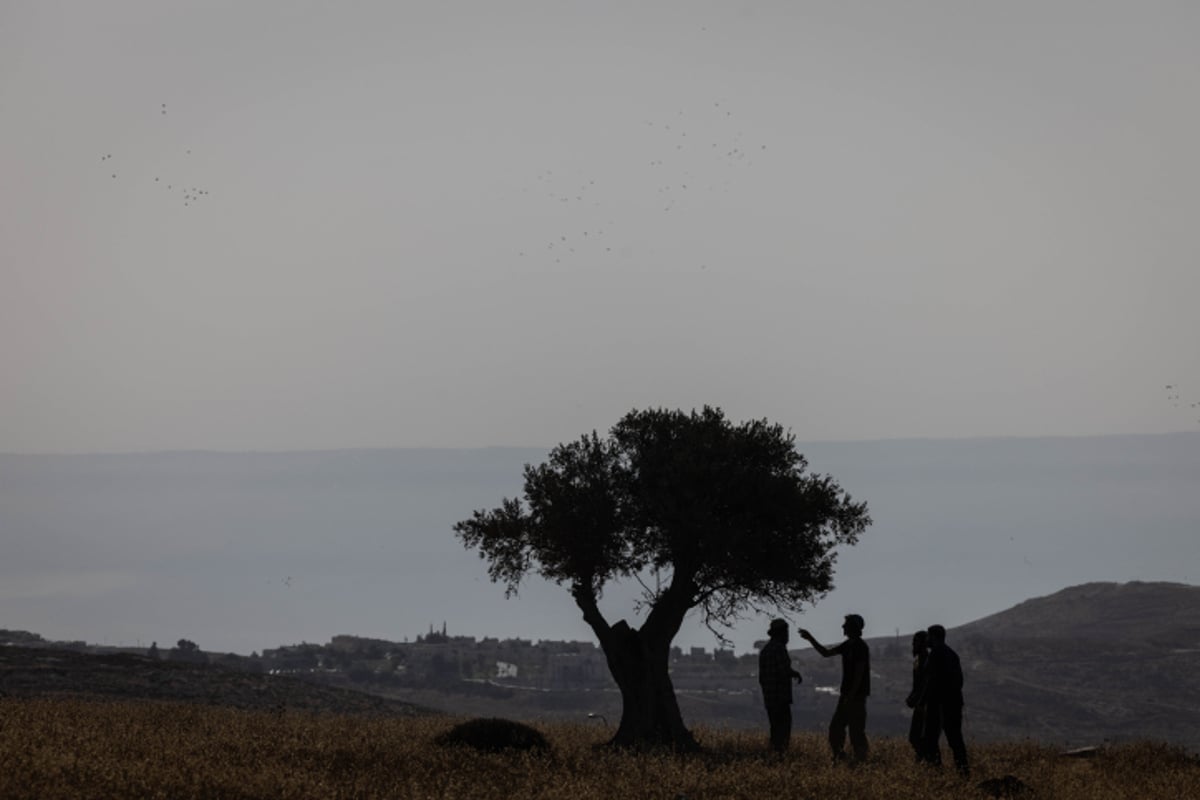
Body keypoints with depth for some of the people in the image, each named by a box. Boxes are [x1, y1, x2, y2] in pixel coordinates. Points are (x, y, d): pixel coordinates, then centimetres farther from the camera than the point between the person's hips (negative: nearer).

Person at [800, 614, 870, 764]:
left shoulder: (861, 647, -15)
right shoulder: (848, 645, 13)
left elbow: (859, 673, -20)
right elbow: (826, 653, 20)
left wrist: (851, 696, -22)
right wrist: (810, 639, 12)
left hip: (857, 695, -10)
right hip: (846, 694, 10)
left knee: (856, 730, -7)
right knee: (836, 728, 10)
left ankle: (860, 760, -3)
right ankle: (838, 757, 16)